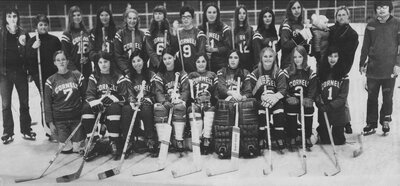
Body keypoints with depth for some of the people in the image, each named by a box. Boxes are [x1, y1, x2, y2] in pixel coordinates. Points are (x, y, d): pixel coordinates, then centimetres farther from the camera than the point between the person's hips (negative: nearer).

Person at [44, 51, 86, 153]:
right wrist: (50, 122, 0)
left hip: (76, 116, 0)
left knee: (77, 148, -4)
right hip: (60, 118, 0)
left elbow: (85, 95, 7)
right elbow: (47, 103, 5)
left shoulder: (77, 76, 2)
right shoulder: (51, 80, 2)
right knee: (65, 148, -5)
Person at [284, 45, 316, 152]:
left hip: (305, 101, 1)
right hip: (291, 100, -1)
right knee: (291, 106, -31)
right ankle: (292, 139, -21)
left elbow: (313, 89, 2)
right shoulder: (287, 72, 6)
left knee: (309, 107, -29)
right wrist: (289, 98, -17)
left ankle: (307, 138, -13)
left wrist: (307, 99, -16)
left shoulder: (310, 73, 9)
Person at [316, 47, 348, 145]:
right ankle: (320, 131, 35)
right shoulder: (321, 74, 3)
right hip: (323, 111, 1)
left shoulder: (343, 76, -2)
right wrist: (319, 101, -15)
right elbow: (316, 92, 4)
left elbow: (343, 96, -8)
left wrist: (330, 106, -19)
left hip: (338, 111, -1)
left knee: (339, 141, 3)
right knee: (324, 141, 7)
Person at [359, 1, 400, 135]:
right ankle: (371, 123, 15)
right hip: (373, 68, 2)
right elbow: (365, 47, 13)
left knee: (388, 97, 5)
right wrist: (362, 63, 11)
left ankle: (385, 121, 22)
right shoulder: (371, 26, 8)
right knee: (372, 97, 6)